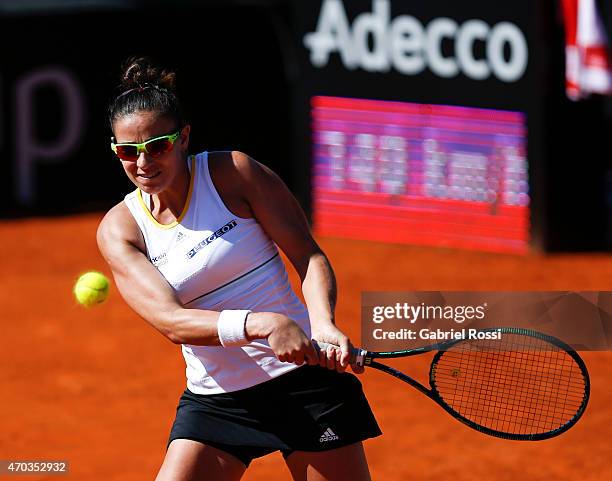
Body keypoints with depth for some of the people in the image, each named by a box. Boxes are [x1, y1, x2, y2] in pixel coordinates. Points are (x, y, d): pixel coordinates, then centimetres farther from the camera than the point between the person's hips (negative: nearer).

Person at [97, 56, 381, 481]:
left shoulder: (233, 173, -8)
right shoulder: (119, 230, -4)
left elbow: (309, 255, -7)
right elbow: (170, 320, -17)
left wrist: (323, 324, -28)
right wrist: (259, 324, -35)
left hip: (304, 377, -2)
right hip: (214, 397, 2)